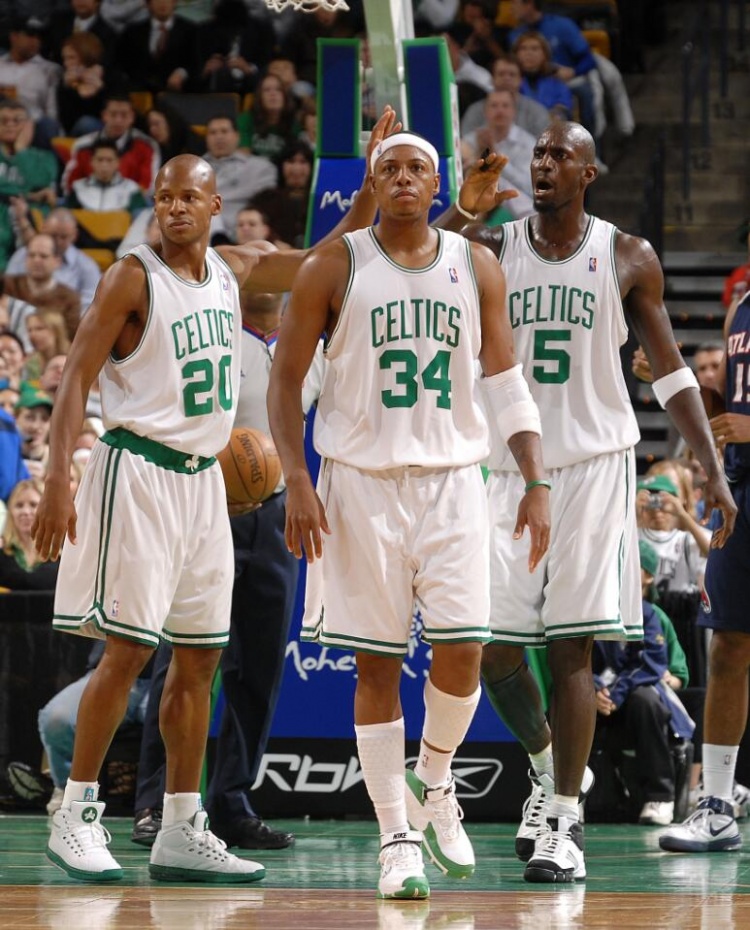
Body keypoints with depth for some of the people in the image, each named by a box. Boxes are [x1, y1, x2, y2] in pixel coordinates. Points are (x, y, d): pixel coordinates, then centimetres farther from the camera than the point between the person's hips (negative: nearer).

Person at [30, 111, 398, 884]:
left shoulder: (233, 270, 8)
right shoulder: (132, 279, -10)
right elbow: (75, 378, -12)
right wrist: (58, 481, -21)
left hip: (203, 476, 7)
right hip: (138, 470, -7)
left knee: (199, 654, 7)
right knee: (128, 647, -10)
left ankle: (181, 833, 11)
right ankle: (75, 817, -3)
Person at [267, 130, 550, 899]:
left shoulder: (476, 269, 6)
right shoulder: (334, 268, -2)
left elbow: (505, 383, 9)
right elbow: (284, 381, 0)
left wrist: (536, 483, 0)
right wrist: (296, 482, -11)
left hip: (451, 478, 2)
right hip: (362, 482, -2)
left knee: (462, 649, -8)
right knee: (377, 662, -1)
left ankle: (432, 782, 21)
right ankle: (397, 838, 7)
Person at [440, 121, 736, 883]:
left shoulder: (628, 259, 4)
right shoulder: (492, 250, 6)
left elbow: (670, 369, 8)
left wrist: (713, 468, 1)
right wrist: (462, 212, -20)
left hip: (592, 468, -2)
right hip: (509, 470, 2)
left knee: (571, 647, -7)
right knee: (493, 650, -1)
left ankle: (562, 820, -3)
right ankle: (548, 768, 27)